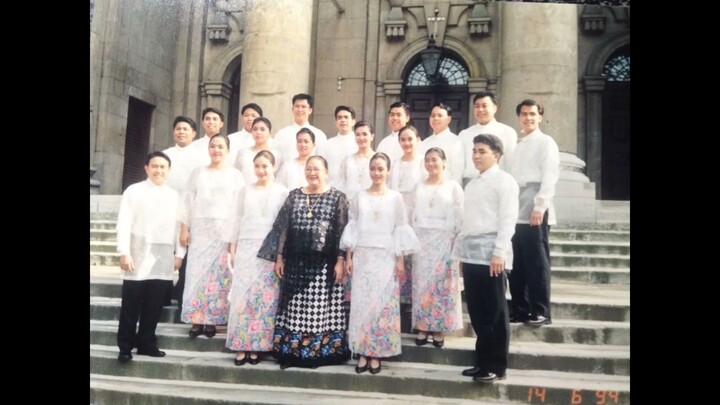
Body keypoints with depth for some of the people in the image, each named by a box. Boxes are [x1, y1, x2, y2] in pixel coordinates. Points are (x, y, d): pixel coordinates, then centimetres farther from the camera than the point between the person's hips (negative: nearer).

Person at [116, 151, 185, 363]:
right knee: (131, 305, 3)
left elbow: (179, 226, 9)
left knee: (154, 306, 7)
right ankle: (125, 347, 14)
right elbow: (124, 224, -4)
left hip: (163, 259, 3)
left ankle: (146, 343, 20)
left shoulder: (174, 196, 11)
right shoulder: (134, 191, 1)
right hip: (138, 256, -3)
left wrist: (179, 253, 4)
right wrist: (124, 252, -11)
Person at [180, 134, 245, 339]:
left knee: (219, 272, -3)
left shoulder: (235, 174, 5)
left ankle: (212, 320, 3)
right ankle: (196, 319, 1)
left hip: (225, 230, -2)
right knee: (197, 271, -2)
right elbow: (189, 201, 10)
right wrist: (184, 227, 2)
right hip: (200, 229, 2)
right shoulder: (198, 172, 12)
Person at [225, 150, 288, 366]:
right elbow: (238, 220, 12)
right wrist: (232, 248, 7)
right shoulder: (245, 190, 11)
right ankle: (241, 345, 3)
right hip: (246, 247, 2)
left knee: (265, 296, -3)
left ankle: (256, 345, 5)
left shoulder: (282, 192, 4)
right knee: (243, 294, -2)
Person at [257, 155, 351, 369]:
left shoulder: (338, 197, 0)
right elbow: (283, 227, 8)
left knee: (320, 307, 0)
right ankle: (292, 351, 15)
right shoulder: (294, 195, 10)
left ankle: (319, 351, 11)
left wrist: (340, 260, -10)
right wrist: (279, 257, 3)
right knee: (295, 308, 6)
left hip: (323, 264, -3)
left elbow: (343, 232, -4)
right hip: (296, 262, 3)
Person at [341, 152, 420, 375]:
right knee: (361, 302, 1)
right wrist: (349, 256, 3)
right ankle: (362, 352, 9)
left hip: (385, 257, -1)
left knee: (382, 302, -1)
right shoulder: (360, 197, 7)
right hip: (362, 256, 2)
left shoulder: (396, 197, 3)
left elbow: (401, 229, 1)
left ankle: (376, 353, 8)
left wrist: (401, 259, -4)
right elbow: (353, 227, 8)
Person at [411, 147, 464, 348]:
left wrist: (457, 243, -8)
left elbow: (458, 217, -1)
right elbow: (414, 215, 10)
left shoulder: (453, 186, 4)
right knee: (422, 282, 2)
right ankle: (422, 327, 9)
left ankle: (439, 329, 6)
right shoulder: (419, 187, 13)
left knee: (442, 283, -2)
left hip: (444, 241, -3)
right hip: (421, 241, 3)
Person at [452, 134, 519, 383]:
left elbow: (508, 219, -10)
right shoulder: (471, 185, 20)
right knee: (476, 311, 10)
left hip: (491, 253, -7)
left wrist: (499, 252, -19)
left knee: (495, 313, 0)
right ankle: (482, 362, 20)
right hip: (471, 253, 7)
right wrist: (460, 252, 14)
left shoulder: (504, 181, -2)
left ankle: (496, 367, 9)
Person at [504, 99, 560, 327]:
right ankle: (520, 309, 16)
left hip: (535, 212, -6)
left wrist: (539, 207, -18)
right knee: (517, 265, 8)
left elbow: (550, 177, -9)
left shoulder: (546, 142, 1)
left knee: (537, 263, -3)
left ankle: (541, 312, 4)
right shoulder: (516, 145, 20)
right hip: (514, 212, 6)